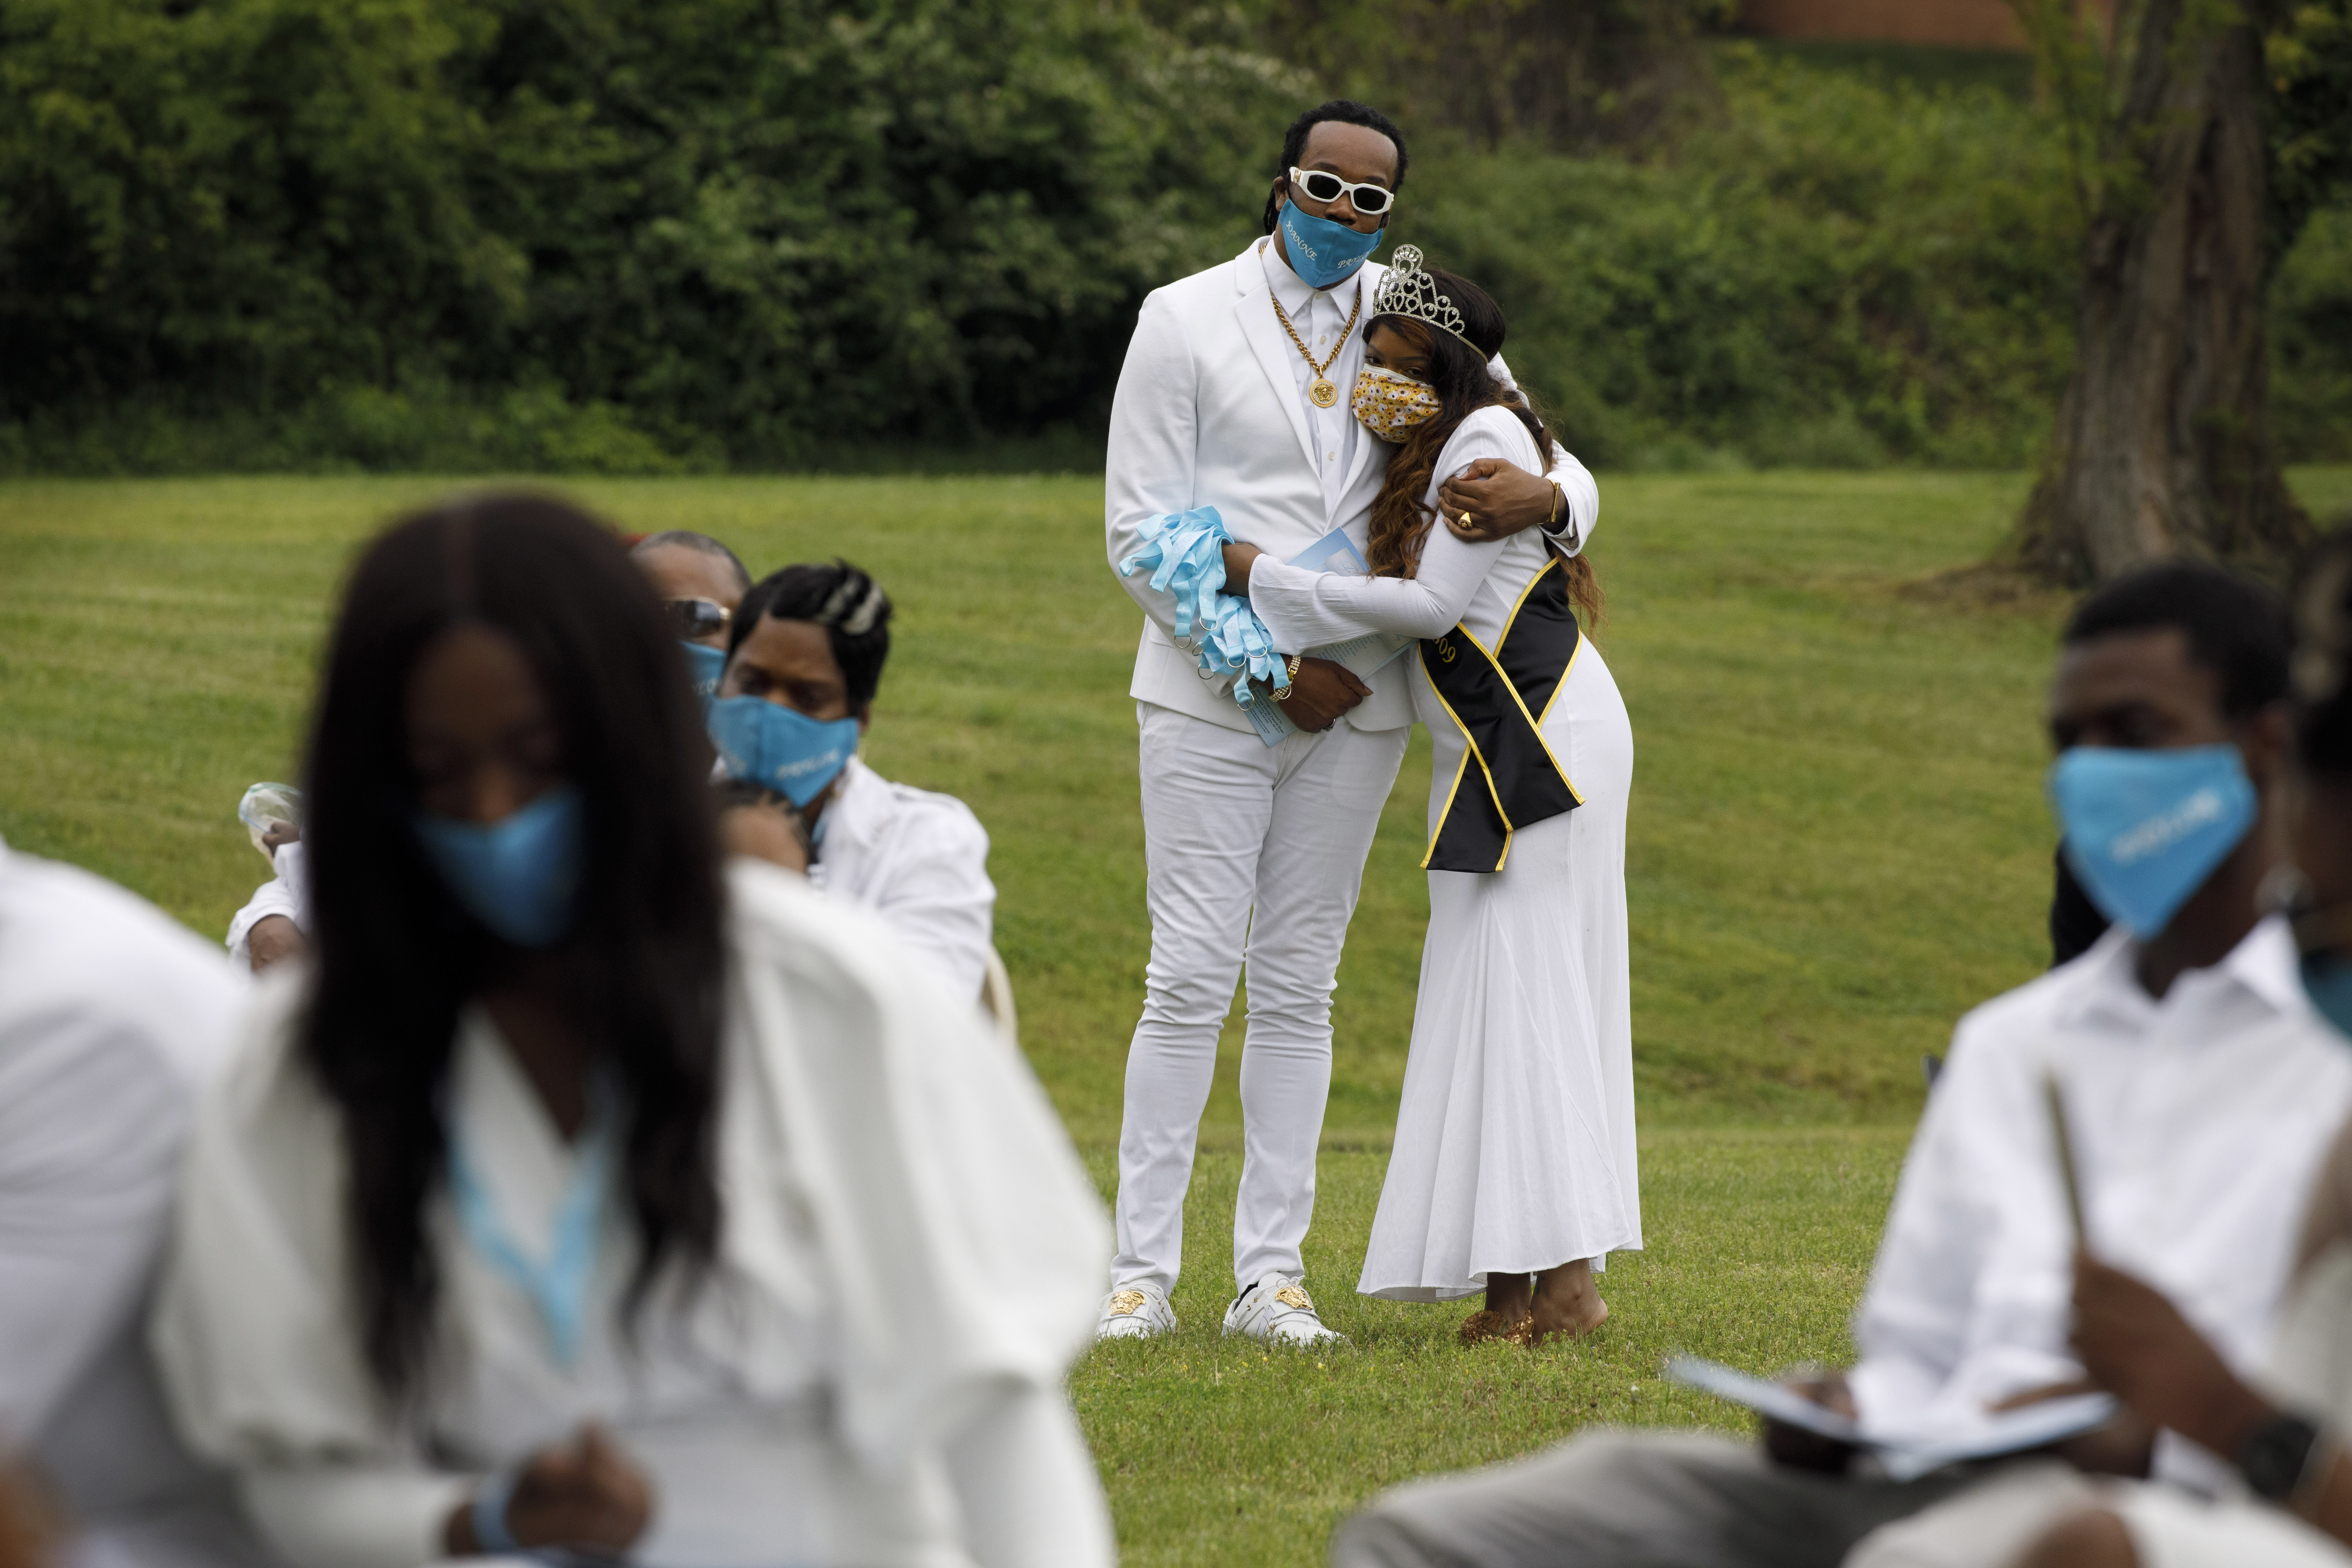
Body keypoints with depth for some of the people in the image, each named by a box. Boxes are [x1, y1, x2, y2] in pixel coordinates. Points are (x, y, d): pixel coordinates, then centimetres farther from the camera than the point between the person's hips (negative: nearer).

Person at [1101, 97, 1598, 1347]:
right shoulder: (1187, 321, 0)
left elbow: (1564, 471, 11)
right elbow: (1138, 532, -4)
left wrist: (1546, 497, -16)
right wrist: (1274, 667, -11)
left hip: (1352, 706, 3)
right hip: (1209, 695, -3)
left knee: (1297, 992, 5)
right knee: (1190, 981, -7)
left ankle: (1271, 1277, 7)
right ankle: (1141, 1274, -4)